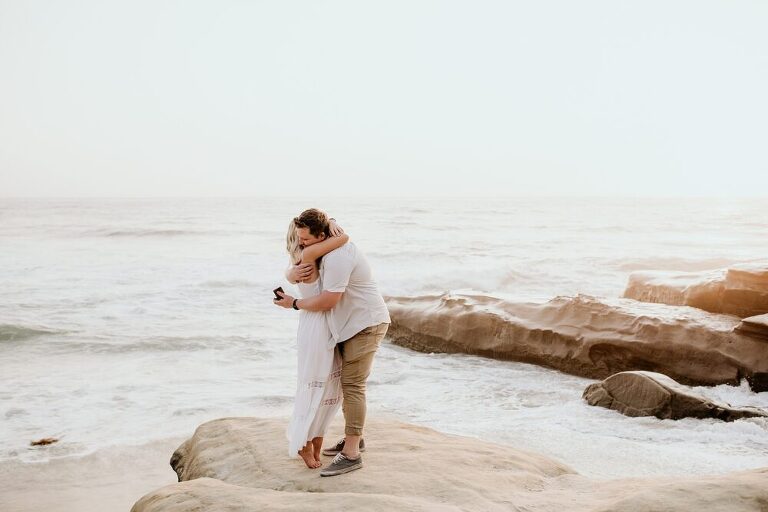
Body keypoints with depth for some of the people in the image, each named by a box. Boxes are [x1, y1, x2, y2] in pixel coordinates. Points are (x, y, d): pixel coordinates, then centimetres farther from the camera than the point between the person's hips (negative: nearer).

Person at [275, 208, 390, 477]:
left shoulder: (337, 257, -25)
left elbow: (327, 301, -25)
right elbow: (292, 273, 11)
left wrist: (294, 303, -10)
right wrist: (294, 274, -15)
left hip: (365, 325, -10)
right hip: (351, 325, 10)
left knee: (353, 386, -12)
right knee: (348, 382, 16)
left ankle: (351, 454, -10)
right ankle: (354, 437, 29)